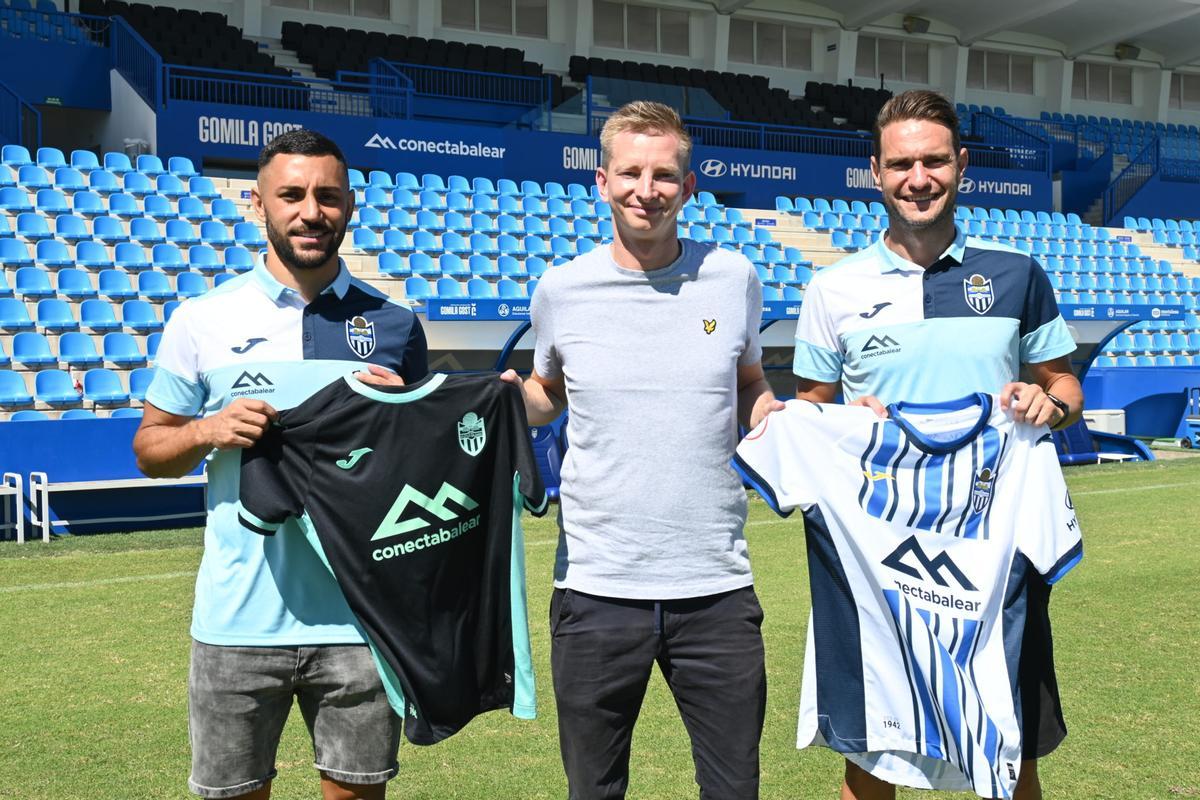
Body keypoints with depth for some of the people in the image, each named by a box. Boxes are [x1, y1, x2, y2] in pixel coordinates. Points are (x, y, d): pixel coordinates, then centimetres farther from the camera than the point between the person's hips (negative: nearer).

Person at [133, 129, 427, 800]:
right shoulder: (202, 321, 1)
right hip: (238, 617, 0)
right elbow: (150, 448, 7)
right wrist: (208, 430, -13)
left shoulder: (395, 324, 4)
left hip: (359, 615, 1)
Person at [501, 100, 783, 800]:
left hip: (717, 590, 0)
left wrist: (778, 417, -3)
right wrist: (511, 403, -3)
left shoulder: (734, 279, 2)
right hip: (595, 588, 0)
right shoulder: (561, 290, 1)